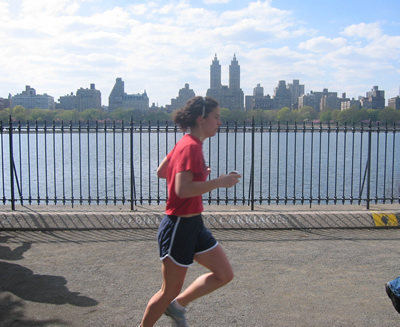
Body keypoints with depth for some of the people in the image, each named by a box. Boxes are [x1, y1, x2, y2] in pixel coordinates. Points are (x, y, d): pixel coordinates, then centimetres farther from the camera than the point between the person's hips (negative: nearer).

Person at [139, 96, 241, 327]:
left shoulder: (187, 144, 10)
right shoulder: (191, 146, -19)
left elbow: (161, 172, 18)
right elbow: (182, 190, -29)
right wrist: (219, 182, -23)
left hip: (194, 225, 10)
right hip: (179, 227, -10)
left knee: (225, 274, 11)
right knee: (171, 291, 5)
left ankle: (178, 305, 24)